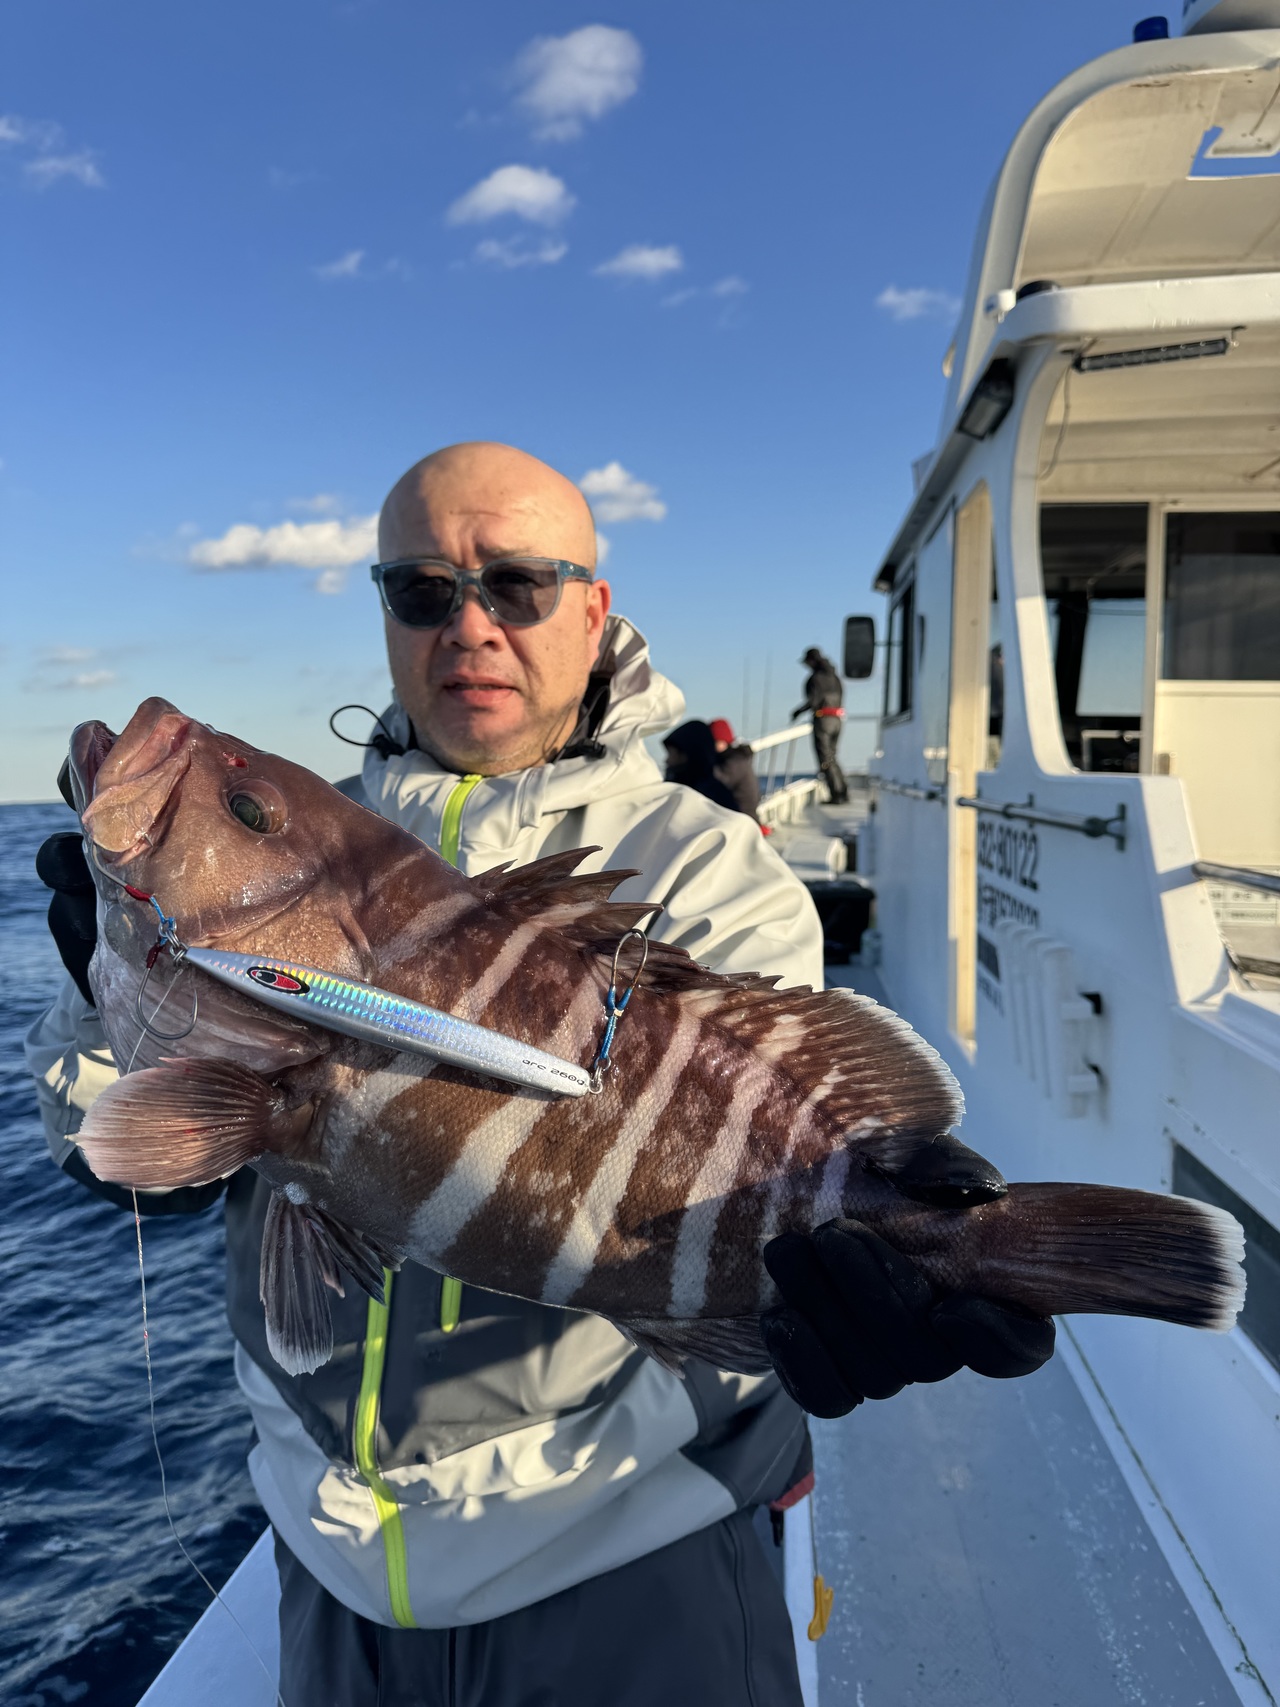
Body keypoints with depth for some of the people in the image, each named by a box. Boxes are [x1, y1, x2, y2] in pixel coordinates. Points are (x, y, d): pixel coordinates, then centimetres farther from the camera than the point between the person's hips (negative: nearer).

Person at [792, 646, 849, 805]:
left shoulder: (816, 677, -10)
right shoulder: (833, 675, 14)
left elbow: (814, 699, -17)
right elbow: (840, 696, 17)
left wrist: (799, 710, -4)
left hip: (823, 718, -8)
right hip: (837, 718, 8)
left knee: (825, 758, -3)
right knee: (831, 755, 18)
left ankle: (836, 795, -5)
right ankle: (843, 791, 16)